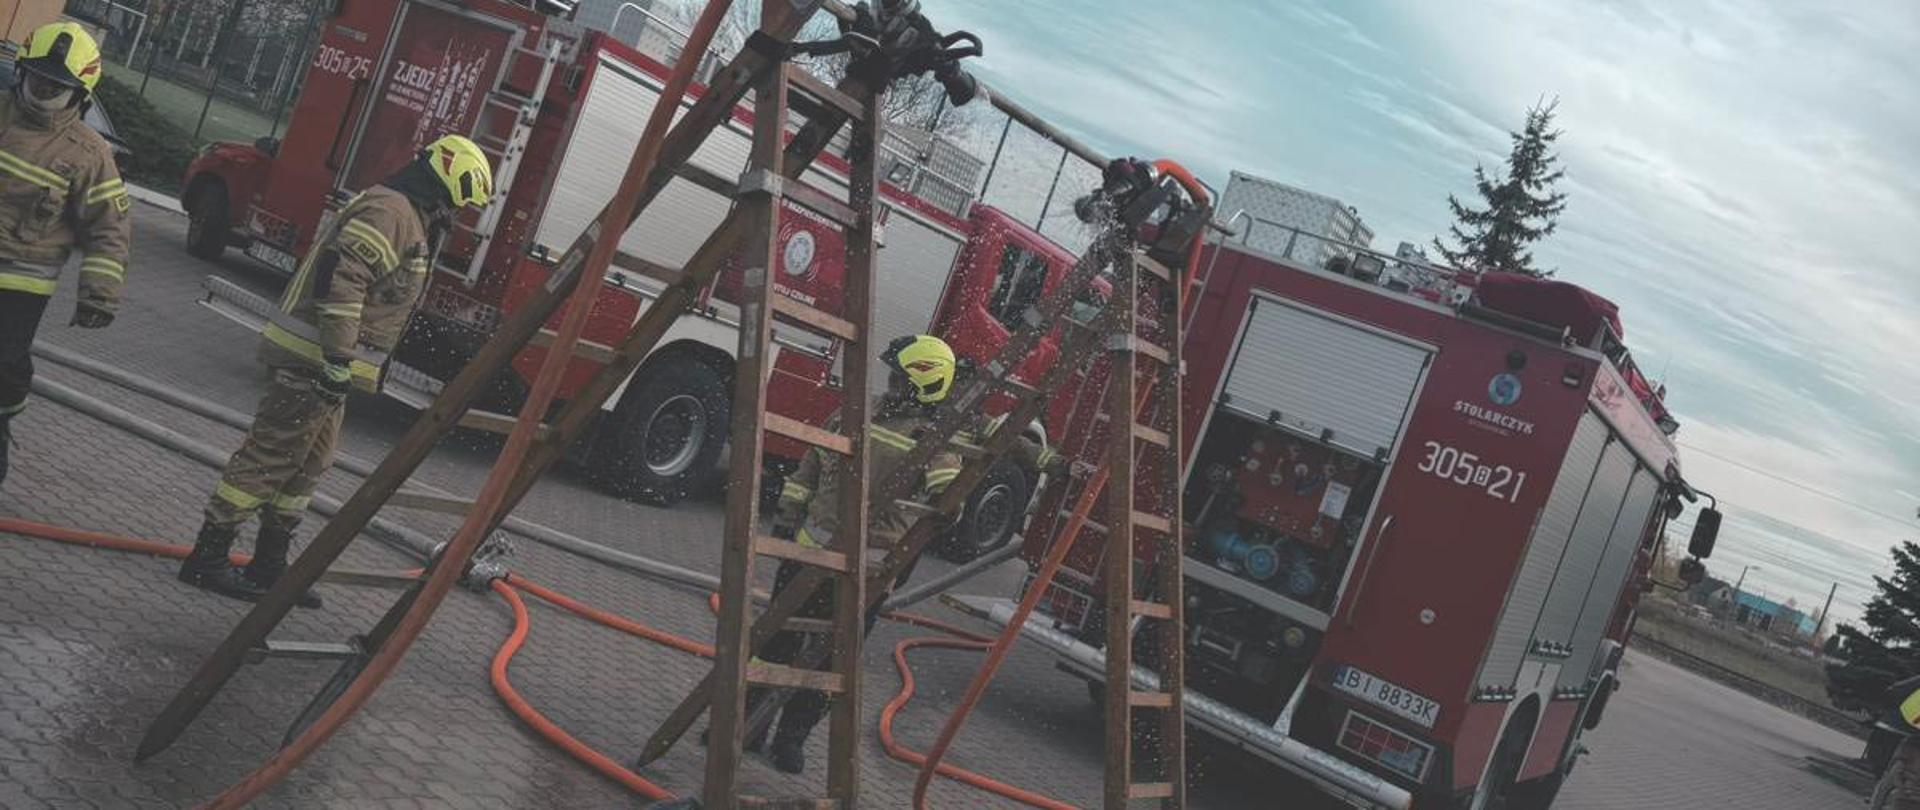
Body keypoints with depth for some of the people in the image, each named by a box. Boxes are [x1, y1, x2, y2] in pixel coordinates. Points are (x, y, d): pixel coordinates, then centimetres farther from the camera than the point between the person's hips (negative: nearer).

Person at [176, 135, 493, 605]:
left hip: (329, 367, 11)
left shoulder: (411, 220, 19)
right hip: (314, 360, -11)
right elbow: (341, 279, -25)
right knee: (270, 456, -5)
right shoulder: (389, 210, -15)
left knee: (309, 465, 15)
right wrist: (338, 360, -26)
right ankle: (207, 558, 2)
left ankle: (269, 566, 22)